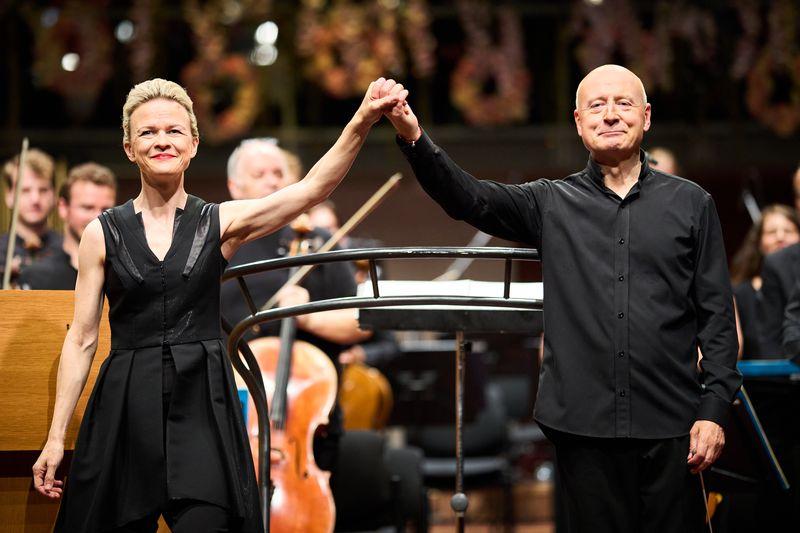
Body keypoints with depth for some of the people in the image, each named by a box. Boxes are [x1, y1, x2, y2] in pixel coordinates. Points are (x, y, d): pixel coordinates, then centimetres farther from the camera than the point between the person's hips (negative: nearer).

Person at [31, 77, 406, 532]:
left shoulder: (221, 222, 4)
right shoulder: (103, 234, 4)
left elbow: (313, 189, -9)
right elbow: (81, 340, 5)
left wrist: (362, 121, -24)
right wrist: (56, 437, 2)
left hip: (203, 406, 0)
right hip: (126, 407, 1)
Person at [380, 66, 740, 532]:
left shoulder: (690, 203, 6)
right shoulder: (550, 203, 8)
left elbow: (717, 315, 5)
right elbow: (467, 198, -7)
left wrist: (714, 408, -3)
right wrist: (413, 137, -24)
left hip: (670, 426, 0)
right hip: (584, 424, 1)